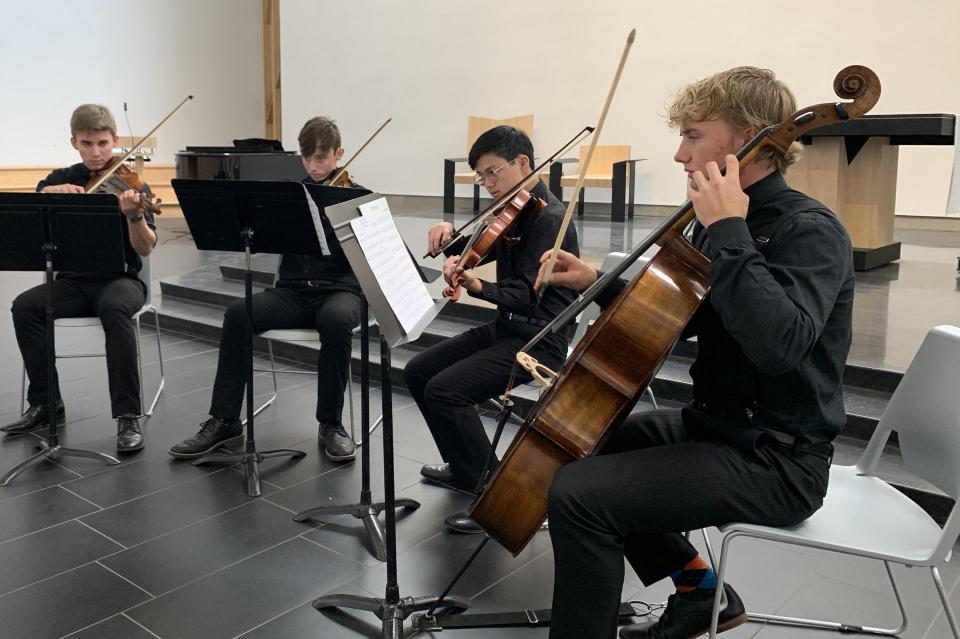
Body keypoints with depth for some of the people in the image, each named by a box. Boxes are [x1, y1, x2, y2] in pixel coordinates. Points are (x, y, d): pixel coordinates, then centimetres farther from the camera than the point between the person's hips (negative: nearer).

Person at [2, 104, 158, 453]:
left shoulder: (130, 185, -2)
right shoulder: (62, 179, 8)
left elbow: (145, 248, -13)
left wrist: (134, 215, -33)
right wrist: (50, 192, -25)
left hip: (121, 279, -4)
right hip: (73, 281, 4)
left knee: (114, 309, -37)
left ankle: (128, 416, -30)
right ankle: (46, 404, -8)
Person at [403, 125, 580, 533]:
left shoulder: (549, 218, -17)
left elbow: (527, 294, -25)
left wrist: (477, 286, -41)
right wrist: (449, 237, 0)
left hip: (538, 339, -10)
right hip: (505, 329, 10)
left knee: (444, 390, -24)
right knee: (418, 372, 11)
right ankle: (463, 468, 23)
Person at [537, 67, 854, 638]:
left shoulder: (809, 230, -18)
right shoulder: (731, 221, 8)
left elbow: (779, 344, -37)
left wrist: (727, 232, -30)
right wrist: (598, 285, 6)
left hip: (777, 462, -10)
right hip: (716, 423, 10)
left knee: (579, 493, -22)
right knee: (587, 444, 21)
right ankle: (701, 589, 23)